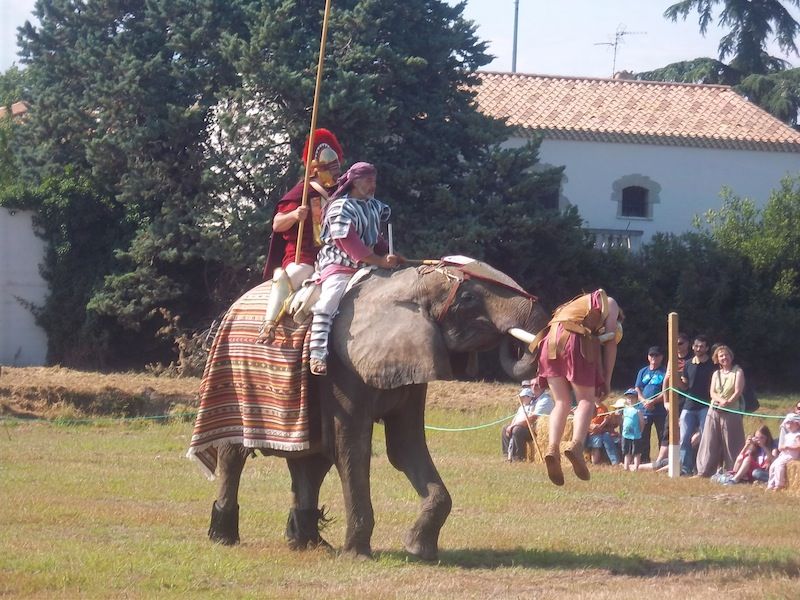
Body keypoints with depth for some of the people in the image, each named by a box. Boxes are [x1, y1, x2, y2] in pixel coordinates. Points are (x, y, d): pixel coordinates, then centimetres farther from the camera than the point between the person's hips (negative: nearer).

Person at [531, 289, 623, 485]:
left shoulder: (578, 303, 39)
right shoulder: (609, 303, 23)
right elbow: (610, 343, 11)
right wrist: (607, 380, 9)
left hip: (550, 340, 5)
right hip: (576, 341, -5)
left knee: (562, 403, 10)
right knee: (587, 400, 1)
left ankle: (553, 447, -13)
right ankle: (576, 444, -24)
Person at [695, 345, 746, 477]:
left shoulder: (738, 372, 3)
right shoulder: (716, 374, 15)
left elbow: (738, 391, -7)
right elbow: (712, 393, 4)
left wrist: (728, 402, -21)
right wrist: (721, 400, -16)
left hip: (731, 412, -4)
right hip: (714, 411, 4)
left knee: (730, 443, -4)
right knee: (710, 442, 2)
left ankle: (732, 471, 0)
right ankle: (704, 471, 5)